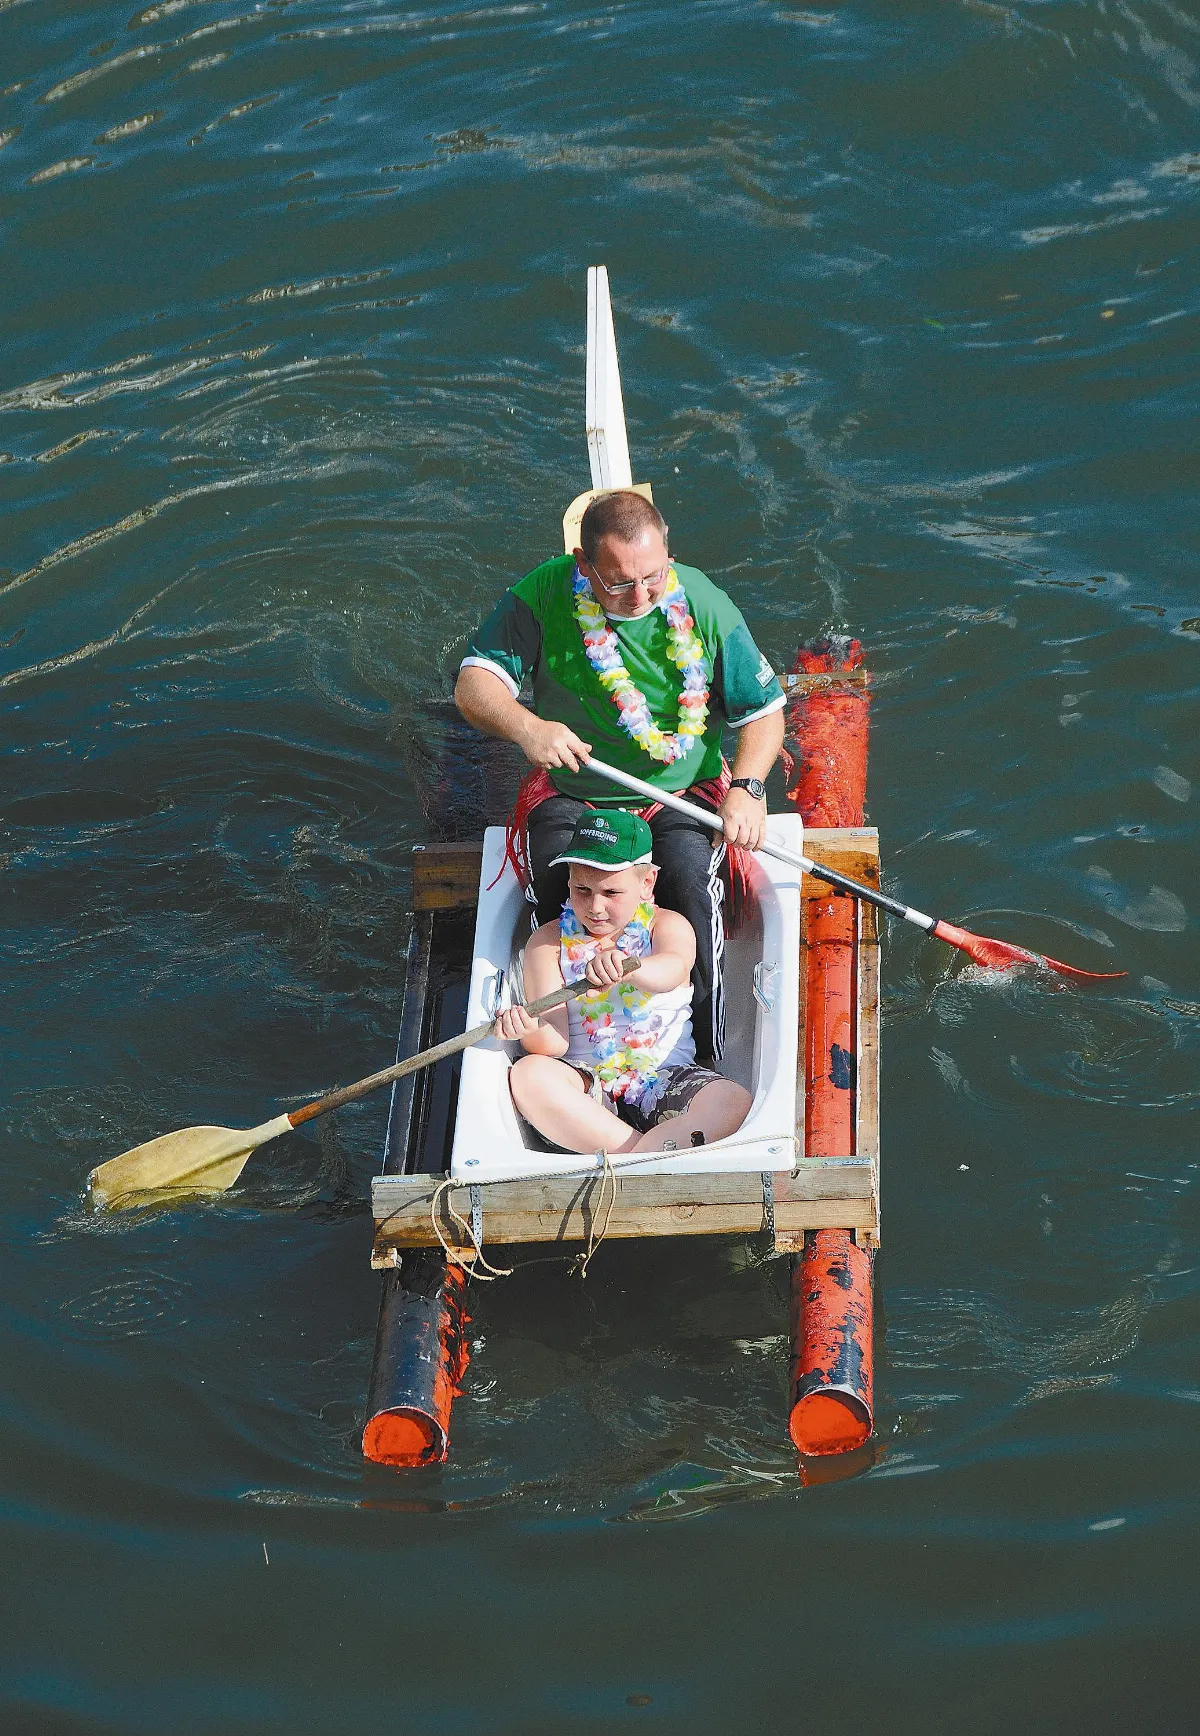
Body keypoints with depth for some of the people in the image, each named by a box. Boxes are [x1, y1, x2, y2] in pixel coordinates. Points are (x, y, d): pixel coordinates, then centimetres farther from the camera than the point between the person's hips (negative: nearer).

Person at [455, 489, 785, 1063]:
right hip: (572, 796, 0)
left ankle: (703, 1062, -16)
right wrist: (525, 726, -37)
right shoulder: (544, 597, -12)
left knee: (687, 886, -30)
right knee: (563, 899, -28)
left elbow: (764, 710, -1)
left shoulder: (704, 606, -10)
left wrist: (746, 787, -19)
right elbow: (473, 685, -15)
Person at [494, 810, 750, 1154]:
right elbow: (554, 1042, -4)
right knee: (528, 1074, -32)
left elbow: (672, 970, -24)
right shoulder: (549, 941, 5)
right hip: (585, 1085, 0)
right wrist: (532, 1032, -31)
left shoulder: (668, 926, 3)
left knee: (734, 1101, -29)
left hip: (664, 1078, 0)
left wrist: (624, 966, -48)